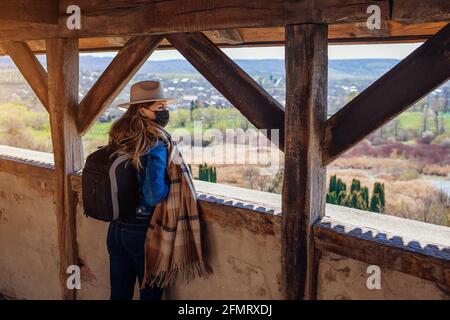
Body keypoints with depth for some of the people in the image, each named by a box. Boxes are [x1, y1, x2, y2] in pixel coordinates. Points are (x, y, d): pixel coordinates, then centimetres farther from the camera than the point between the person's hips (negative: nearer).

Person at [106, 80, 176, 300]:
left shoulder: (117, 140, 2)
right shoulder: (156, 145, -19)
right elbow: (154, 195, -26)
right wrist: (172, 182, -9)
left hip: (116, 228, 6)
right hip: (143, 230, -6)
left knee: (119, 292, 18)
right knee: (151, 292, 13)